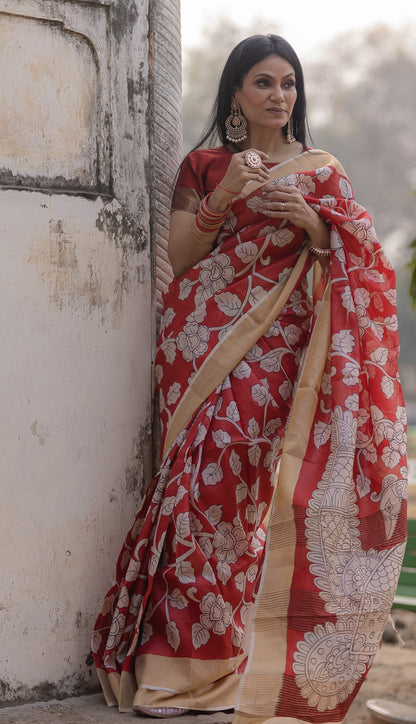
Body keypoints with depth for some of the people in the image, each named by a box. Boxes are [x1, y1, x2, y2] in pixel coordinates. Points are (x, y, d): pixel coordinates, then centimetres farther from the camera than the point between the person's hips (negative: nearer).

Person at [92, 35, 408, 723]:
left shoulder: (322, 170, 16)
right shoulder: (203, 167, 14)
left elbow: (355, 257, 9)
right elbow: (179, 259, 6)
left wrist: (312, 221, -9)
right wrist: (223, 197, -8)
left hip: (279, 342, 0)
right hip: (208, 342, 0)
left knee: (235, 466, -11)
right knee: (207, 470, -12)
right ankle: (189, 654, -8)